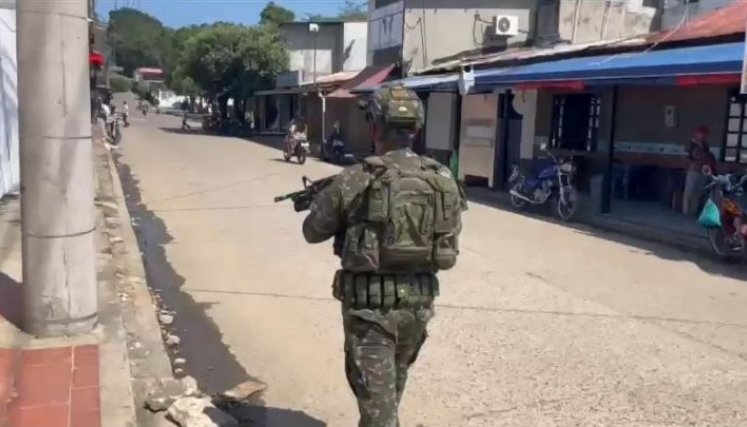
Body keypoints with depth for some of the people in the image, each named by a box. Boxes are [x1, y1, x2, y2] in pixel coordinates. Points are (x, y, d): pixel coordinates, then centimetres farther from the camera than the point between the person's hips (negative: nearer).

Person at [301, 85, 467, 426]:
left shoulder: (355, 180, -14)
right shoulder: (444, 181, -2)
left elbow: (313, 232, -1)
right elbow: (448, 241, 10)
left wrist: (323, 200, 18)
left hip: (370, 303, -5)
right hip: (419, 301, 5)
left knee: (377, 398, 4)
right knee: (392, 387, 27)